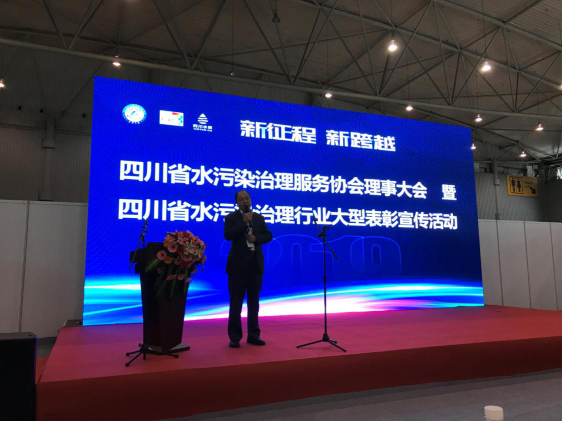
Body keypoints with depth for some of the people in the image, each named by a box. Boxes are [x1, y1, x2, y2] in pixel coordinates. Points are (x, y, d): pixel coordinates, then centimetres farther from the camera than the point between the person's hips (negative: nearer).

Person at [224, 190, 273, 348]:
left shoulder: (259, 218, 11)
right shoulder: (231, 217, -1)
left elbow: (268, 235, 8)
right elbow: (228, 235, -16)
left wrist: (256, 238, -10)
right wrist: (244, 221, -18)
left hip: (256, 264, 4)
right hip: (238, 264, -4)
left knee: (254, 302, 11)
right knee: (236, 303, 2)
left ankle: (253, 335, 20)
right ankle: (234, 337, 10)